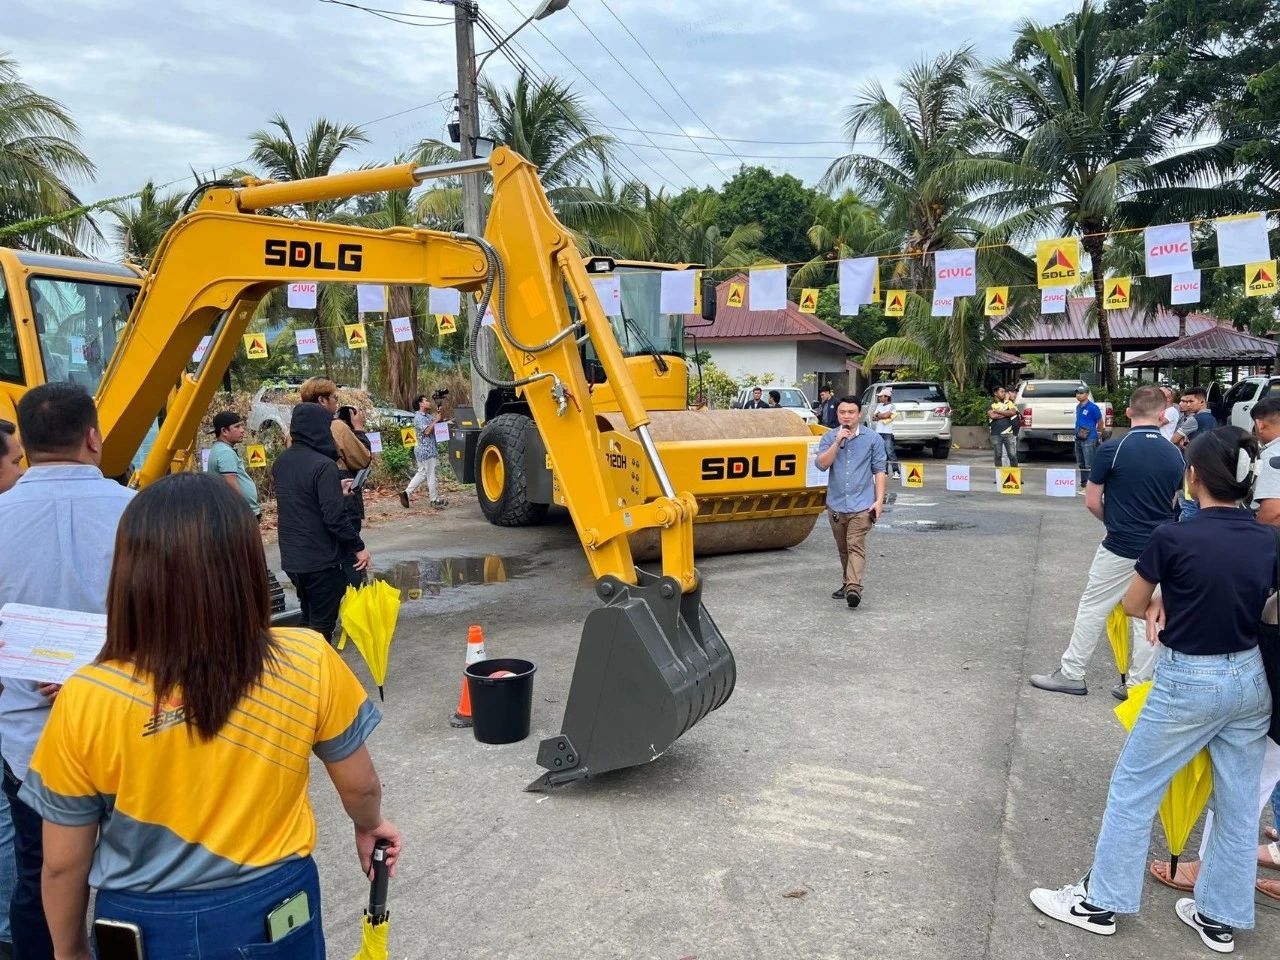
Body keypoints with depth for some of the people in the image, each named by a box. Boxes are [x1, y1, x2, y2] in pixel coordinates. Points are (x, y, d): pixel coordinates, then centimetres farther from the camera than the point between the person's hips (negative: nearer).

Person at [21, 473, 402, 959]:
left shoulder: (86, 700, -22)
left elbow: (63, 864, -9)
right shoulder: (308, 663, -21)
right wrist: (369, 825, 17)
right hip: (274, 911, 0)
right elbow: (359, 784, -5)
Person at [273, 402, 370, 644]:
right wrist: (358, 547, -10)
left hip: (291, 558, 8)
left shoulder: (281, 462, 4)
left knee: (308, 618, 22)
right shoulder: (323, 465, -20)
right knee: (321, 624, 4)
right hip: (320, 559, -8)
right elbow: (335, 517, -22)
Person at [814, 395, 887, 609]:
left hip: (861, 504, -3)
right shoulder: (829, 437, 5)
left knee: (856, 546, -14)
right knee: (843, 549, 14)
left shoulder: (872, 438, 0)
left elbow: (879, 470, 1)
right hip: (836, 503, 3)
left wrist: (879, 499, -5)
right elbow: (821, 464, -8)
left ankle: (854, 588, -22)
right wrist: (837, 442, -16)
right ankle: (847, 584, 27)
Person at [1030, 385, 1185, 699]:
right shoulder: (1175, 454, 1)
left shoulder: (1112, 449, -13)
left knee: (1092, 609, 7)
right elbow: (1173, 505, 10)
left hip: (1120, 547, -4)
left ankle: (1072, 674, 14)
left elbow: (1092, 501, -7)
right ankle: (1139, 683, 16)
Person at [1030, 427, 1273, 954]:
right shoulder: (1267, 541, -3)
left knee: (1132, 790, 9)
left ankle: (1100, 902, 20)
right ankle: (1220, 918, 30)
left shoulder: (1173, 537, -19)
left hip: (1189, 683, -6)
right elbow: (1243, 597, 11)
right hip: (1250, 680, 6)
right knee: (1238, 804, 16)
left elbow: (1133, 604, -4)